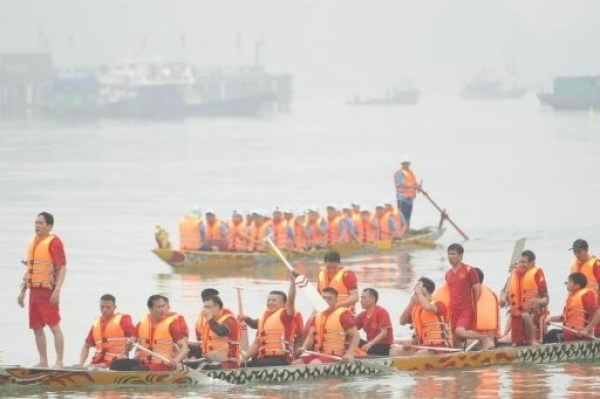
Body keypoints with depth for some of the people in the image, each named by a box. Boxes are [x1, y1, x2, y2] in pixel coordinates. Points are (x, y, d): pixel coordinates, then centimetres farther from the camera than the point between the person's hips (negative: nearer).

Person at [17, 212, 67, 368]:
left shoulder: (54, 242, -8)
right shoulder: (33, 241, 16)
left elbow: (62, 268, -14)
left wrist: (57, 290, -23)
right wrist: (23, 291, 21)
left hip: (48, 292, -9)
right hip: (34, 291, 9)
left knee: (54, 326, -8)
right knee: (37, 328, 10)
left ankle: (59, 363, -8)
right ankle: (43, 361, 18)